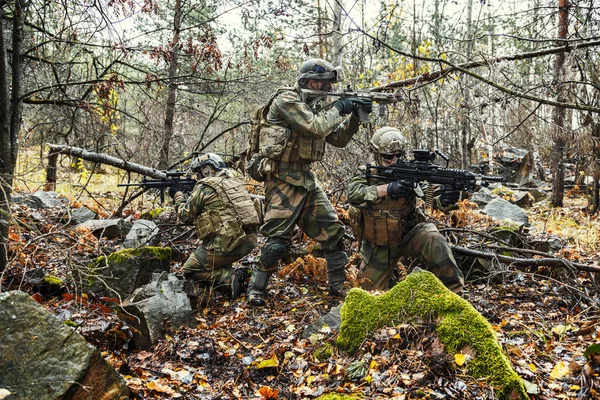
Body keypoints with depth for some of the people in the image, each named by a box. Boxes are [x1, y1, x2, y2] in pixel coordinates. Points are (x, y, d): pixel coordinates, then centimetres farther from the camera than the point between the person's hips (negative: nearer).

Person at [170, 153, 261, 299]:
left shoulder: (204, 187, -6)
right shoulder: (235, 181, 13)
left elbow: (185, 216, 6)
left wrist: (178, 195, 20)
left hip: (227, 243, -8)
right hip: (248, 240, 8)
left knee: (189, 271, 10)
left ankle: (230, 277, -9)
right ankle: (232, 273, 8)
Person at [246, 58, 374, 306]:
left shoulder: (315, 106, 14)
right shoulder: (286, 100, -12)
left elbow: (339, 139, 15)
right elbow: (316, 128, -23)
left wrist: (355, 115, 2)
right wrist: (339, 108, -10)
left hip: (306, 178, 8)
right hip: (282, 180, -8)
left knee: (332, 229, 6)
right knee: (277, 239, -7)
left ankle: (338, 285, 18)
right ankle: (255, 290, 8)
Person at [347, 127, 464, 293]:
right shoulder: (366, 173, -8)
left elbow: (431, 193, -16)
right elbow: (353, 194, -27)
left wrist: (446, 199, -41)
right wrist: (387, 189, -40)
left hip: (409, 234, 0)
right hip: (379, 246, 1)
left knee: (435, 242, -30)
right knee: (373, 290, 5)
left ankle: (451, 291, -16)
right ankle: (389, 274, 38)